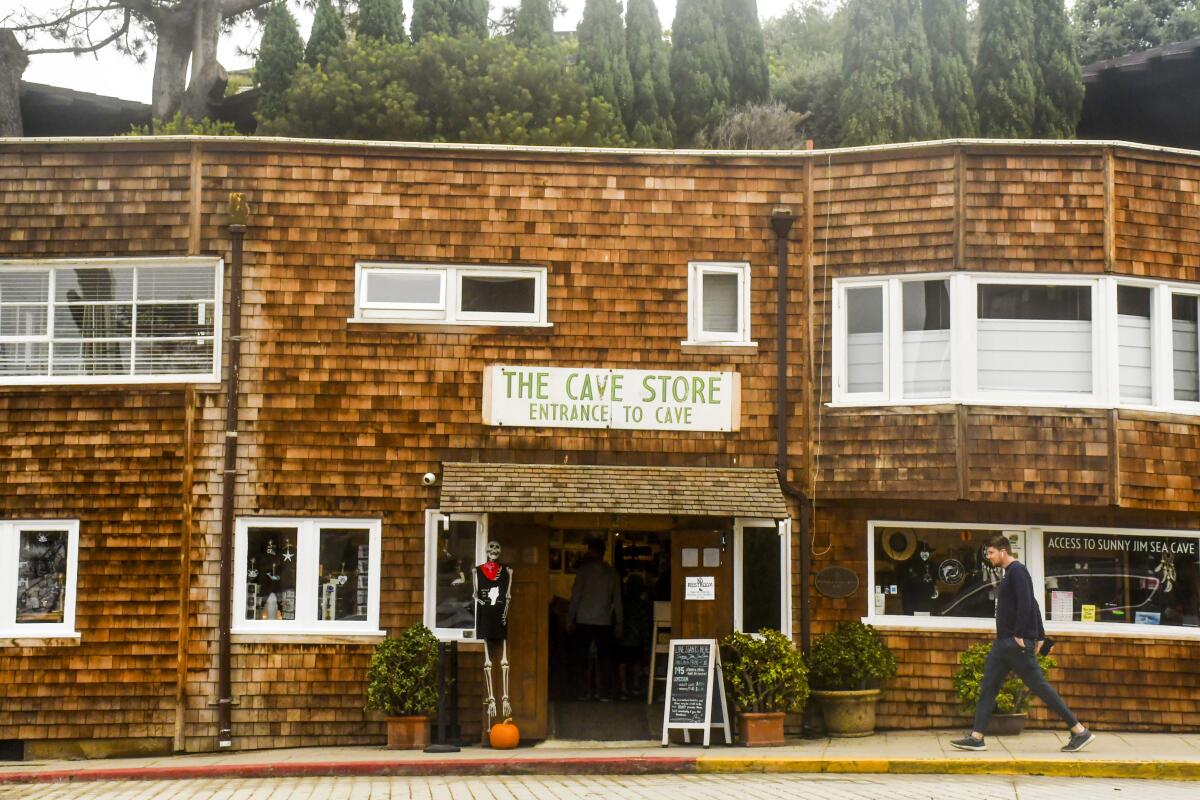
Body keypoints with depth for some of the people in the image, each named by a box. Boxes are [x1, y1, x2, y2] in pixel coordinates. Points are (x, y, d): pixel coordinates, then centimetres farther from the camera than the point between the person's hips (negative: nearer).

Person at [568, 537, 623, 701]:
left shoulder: (584, 570, -4)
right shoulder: (612, 573, 3)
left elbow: (576, 595, -5)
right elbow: (617, 600, 5)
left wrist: (570, 619, 1)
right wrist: (619, 624, 10)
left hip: (583, 620, -2)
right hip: (604, 621, 2)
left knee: (581, 657, 6)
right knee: (604, 657, 6)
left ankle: (581, 692, 3)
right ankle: (604, 693, 0)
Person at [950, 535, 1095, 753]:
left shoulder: (1017, 571, -11)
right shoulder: (1009, 574, 18)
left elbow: (1026, 604, -22)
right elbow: (1033, 605, 21)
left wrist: (1020, 634, -22)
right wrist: (1039, 635, 20)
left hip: (1016, 643, -10)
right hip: (1003, 643, 10)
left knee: (1039, 685, -8)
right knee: (988, 686, 4)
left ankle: (1079, 731, -3)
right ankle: (977, 737, 2)